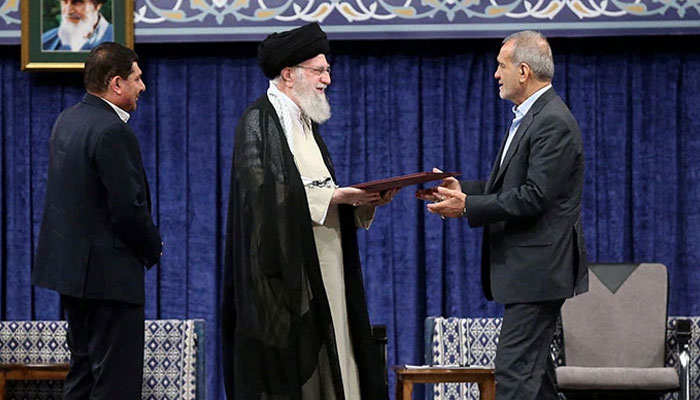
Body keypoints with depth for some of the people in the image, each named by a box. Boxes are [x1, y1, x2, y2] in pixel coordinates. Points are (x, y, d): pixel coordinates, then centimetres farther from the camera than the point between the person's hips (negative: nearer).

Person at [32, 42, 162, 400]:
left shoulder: (66, 120, 10)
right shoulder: (112, 132, -19)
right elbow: (129, 207, -22)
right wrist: (153, 249, -3)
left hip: (69, 263, 10)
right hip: (109, 273, -10)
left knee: (82, 370, 17)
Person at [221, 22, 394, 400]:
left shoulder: (305, 123, 20)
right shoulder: (259, 121, -7)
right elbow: (267, 190, -19)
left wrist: (362, 200, -1)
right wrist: (337, 195, -20)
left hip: (320, 276, 9)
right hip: (283, 275, -9)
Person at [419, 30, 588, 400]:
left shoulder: (553, 123, -17)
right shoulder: (528, 117, 17)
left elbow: (534, 197, -23)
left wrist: (468, 206, -18)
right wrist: (462, 189, 8)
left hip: (538, 268, -11)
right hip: (527, 268, 11)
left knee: (515, 369, -14)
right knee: (532, 366, 15)